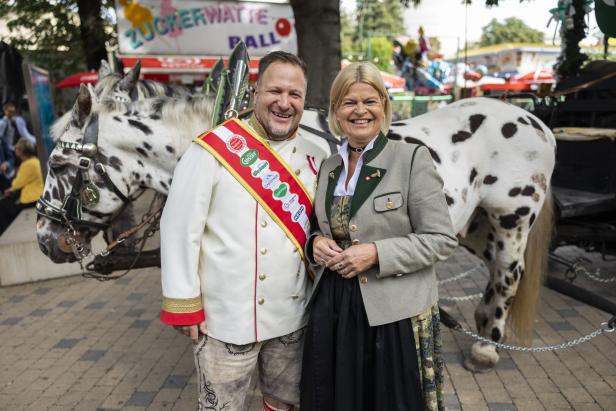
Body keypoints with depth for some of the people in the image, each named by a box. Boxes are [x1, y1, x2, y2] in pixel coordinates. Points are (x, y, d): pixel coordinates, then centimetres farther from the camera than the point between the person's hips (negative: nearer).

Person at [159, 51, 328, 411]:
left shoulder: (315, 158, 2)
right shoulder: (213, 150, -15)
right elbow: (180, 228, -13)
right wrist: (183, 305, -11)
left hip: (293, 315, 5)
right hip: (226, 316, -4)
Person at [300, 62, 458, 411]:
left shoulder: (413, 158, -9)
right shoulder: (329, 167, 8)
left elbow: (443, 239, -11)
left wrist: (377, 253, -20)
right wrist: (316, 243, -4)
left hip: (395, 315, -4)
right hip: (332, 310, 5)